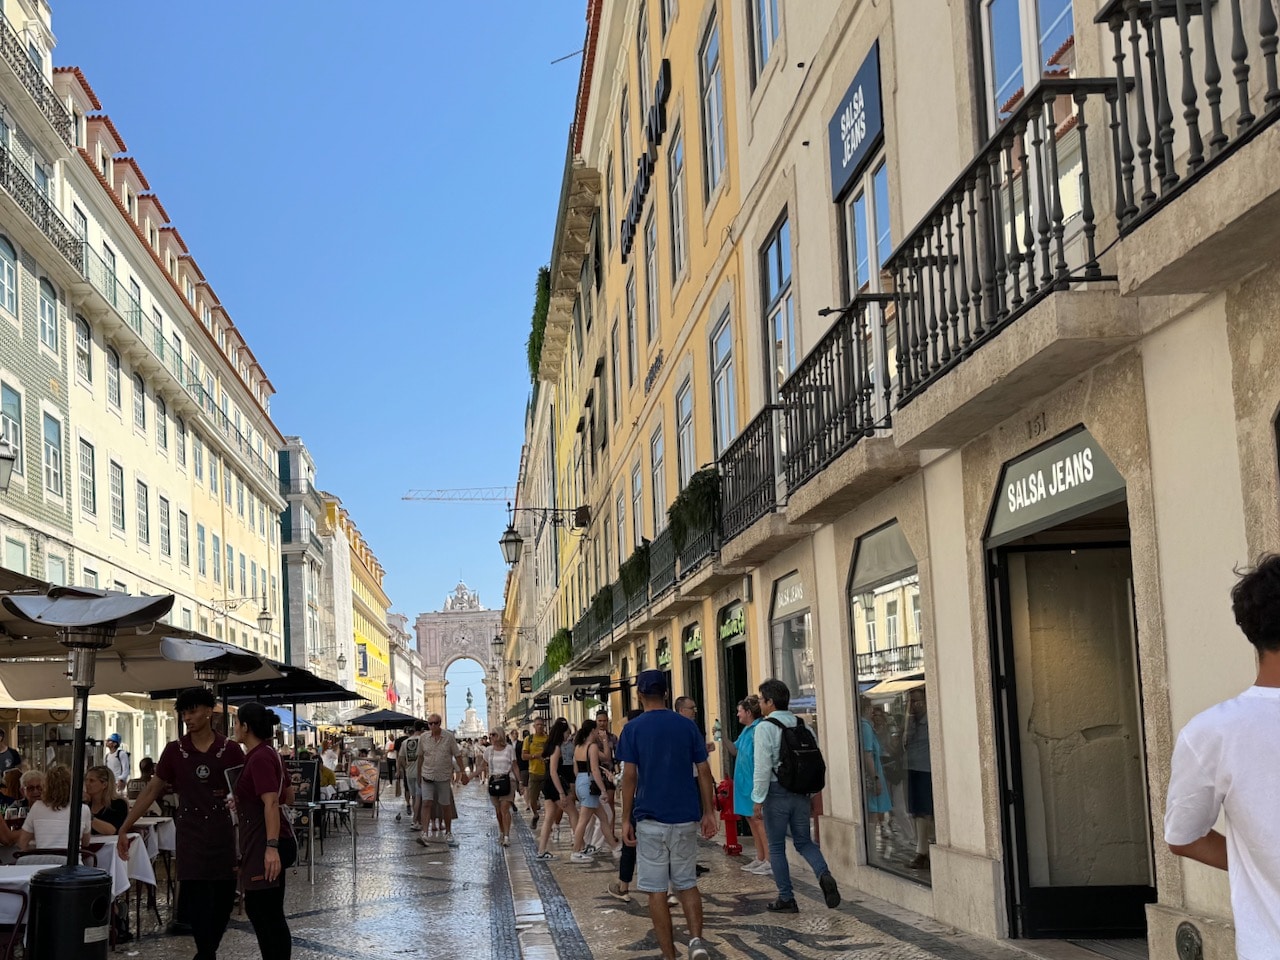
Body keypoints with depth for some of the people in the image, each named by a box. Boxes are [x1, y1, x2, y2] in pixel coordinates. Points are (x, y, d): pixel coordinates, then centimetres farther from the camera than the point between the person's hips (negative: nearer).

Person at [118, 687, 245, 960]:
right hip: (190, 834, 0)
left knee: (223, 900, 3)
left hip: (222, 832, 0)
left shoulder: (230, 749, 0)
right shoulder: (174, 750, 2)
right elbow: (152, 791, 6)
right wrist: (124, 829, 5)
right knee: (198, 899, -6)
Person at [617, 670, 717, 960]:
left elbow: (629, 776, -8)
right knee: (687, 883, 15)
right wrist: (708, 813, 9)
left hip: (650, 818, -3)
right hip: (685, 817, 3)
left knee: (657, 890, 6)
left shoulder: (633, 729, -4)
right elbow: (704, 771, 2)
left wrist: (626, 820, -2)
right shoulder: (687, 725, 3)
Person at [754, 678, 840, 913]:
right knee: (804, 842, 16)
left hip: (776, 793, -5)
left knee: (776, 847, 7)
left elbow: (763, 767, -17)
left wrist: (758, 799, -12)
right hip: (801, 794, 5)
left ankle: (786, 899, 11)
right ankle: (824, 875, -9)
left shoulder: (765, 728, -12)